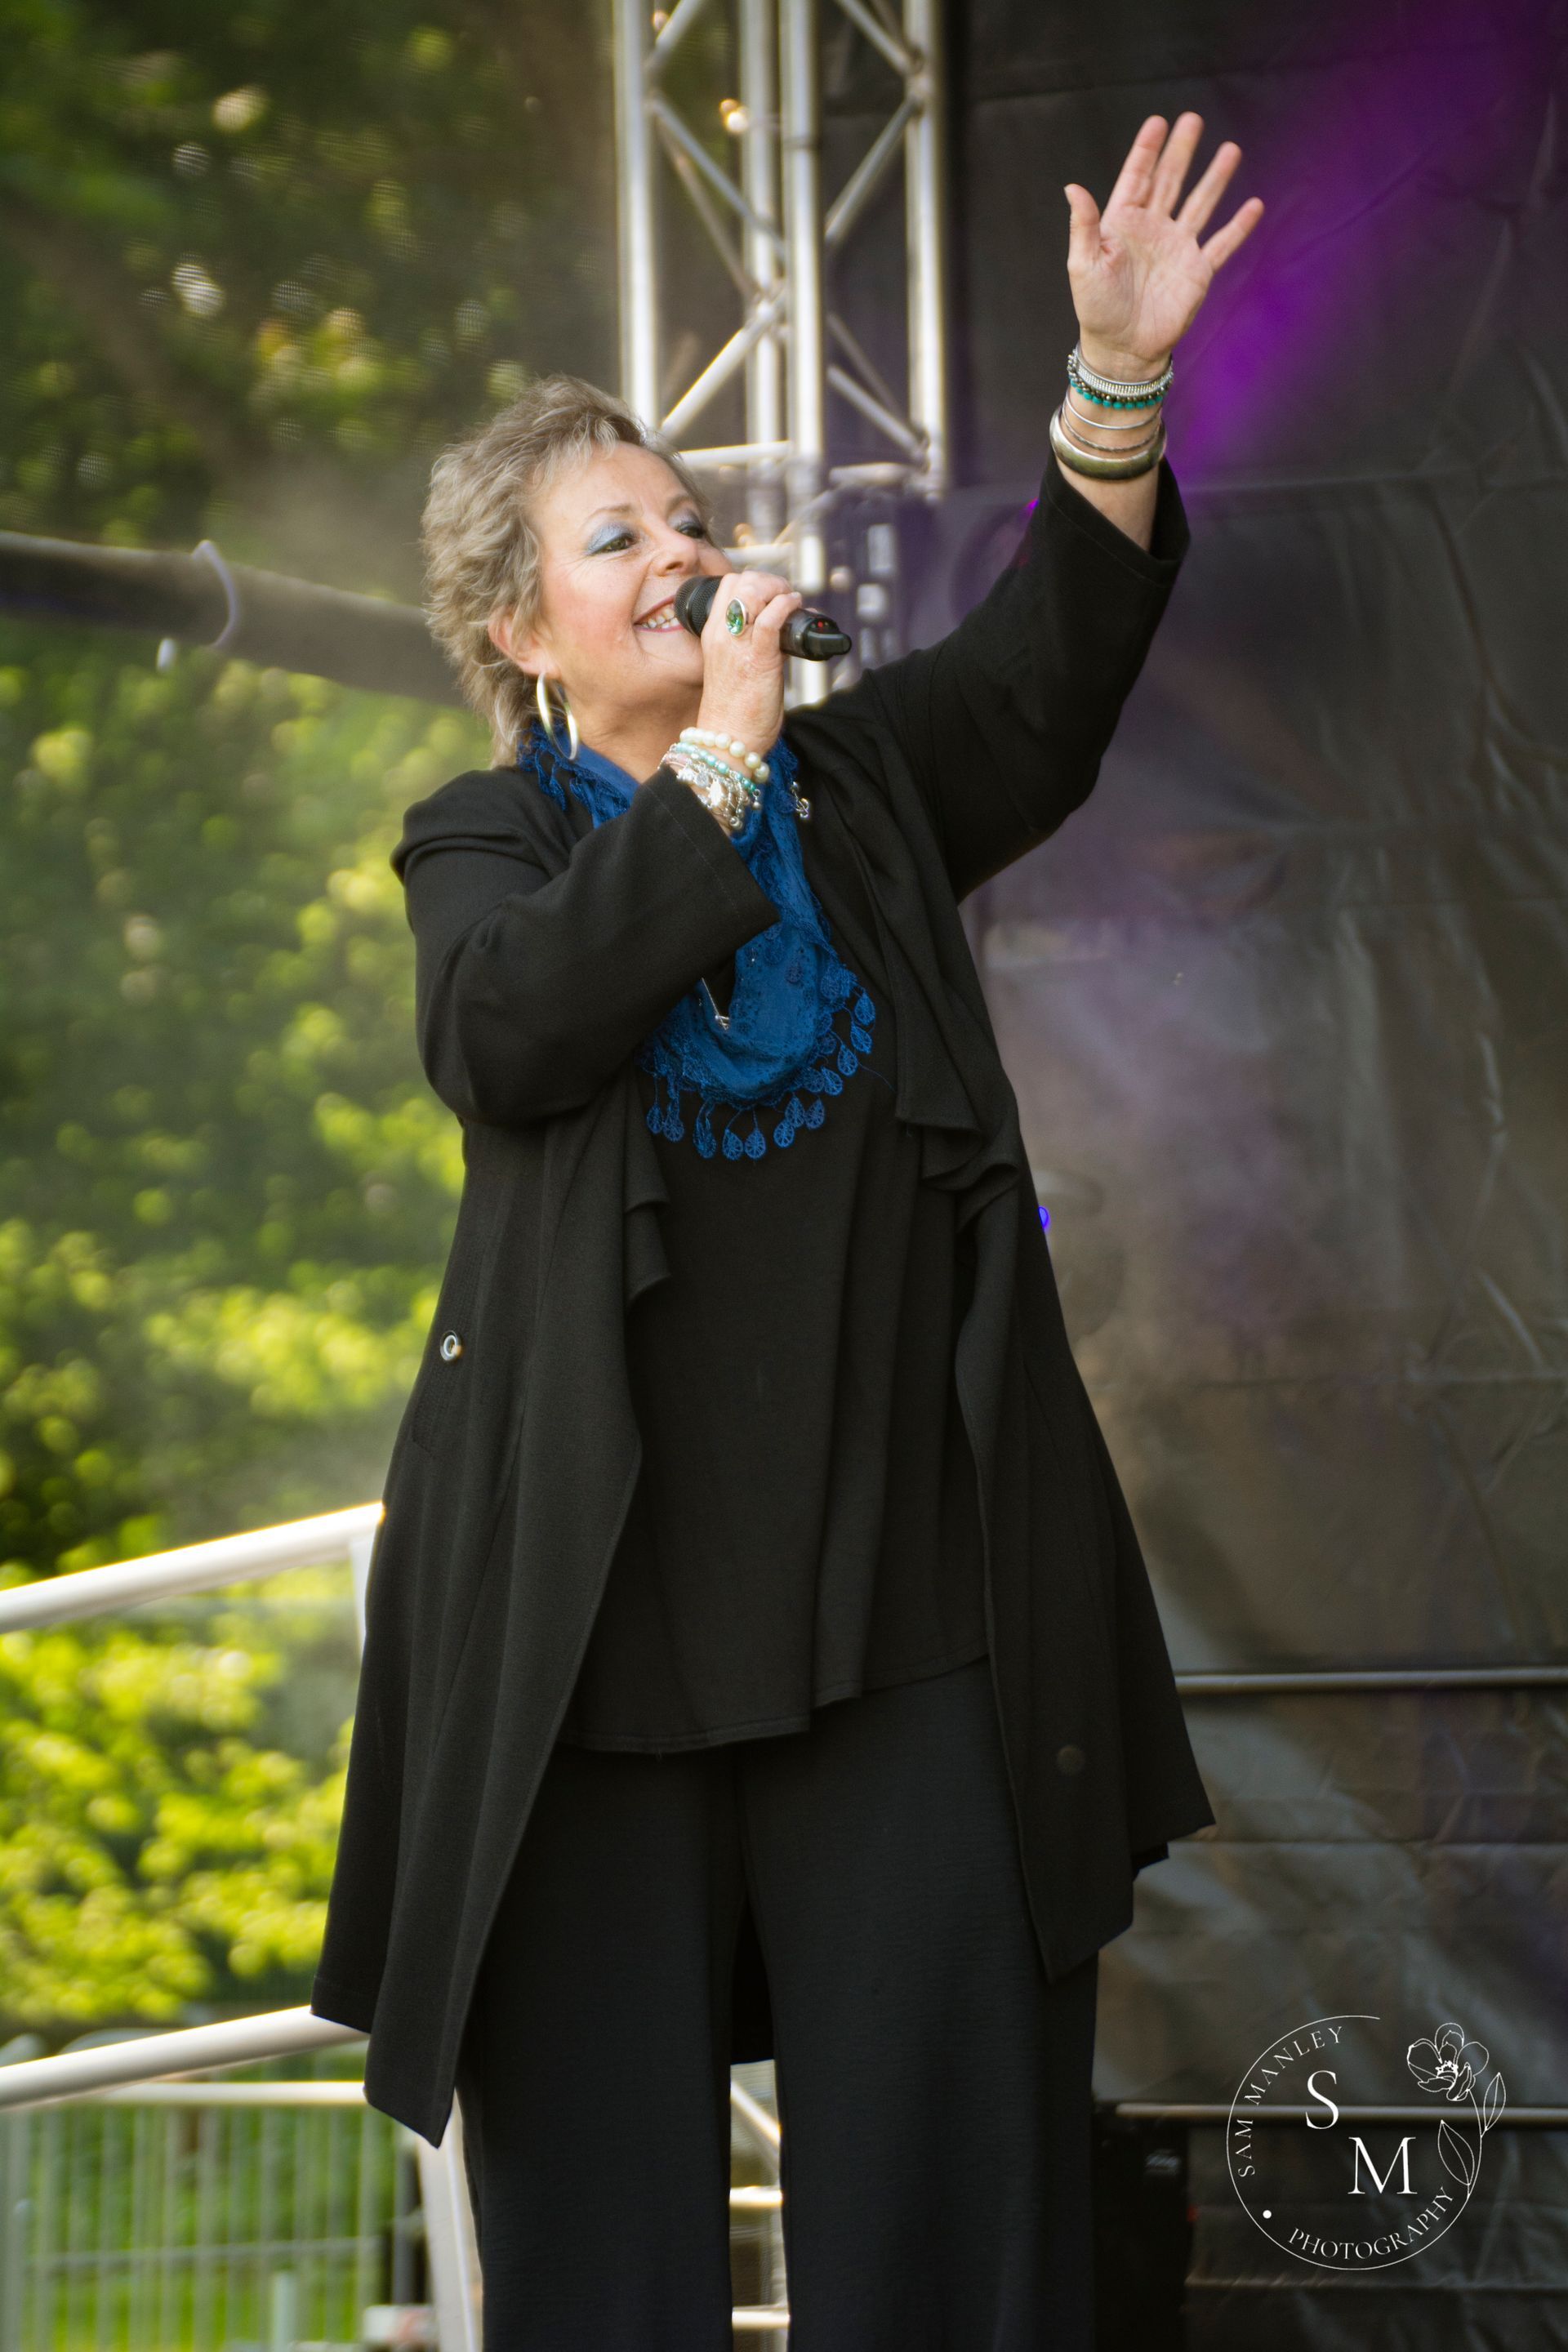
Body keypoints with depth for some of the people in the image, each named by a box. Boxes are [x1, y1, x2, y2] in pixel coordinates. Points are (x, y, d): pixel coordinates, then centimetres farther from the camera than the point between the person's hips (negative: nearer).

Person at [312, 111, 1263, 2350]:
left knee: (947, 2163, -2)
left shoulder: (859, 785, 15)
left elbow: (1042, 670, -4)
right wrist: (716, 762, -11)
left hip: (913, 1590, 2)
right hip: (606, 1609, -1)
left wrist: (1120, 389, -19)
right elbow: (508, 1031, -13)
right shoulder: (486, 842, 9)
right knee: (603, 2169, 1)